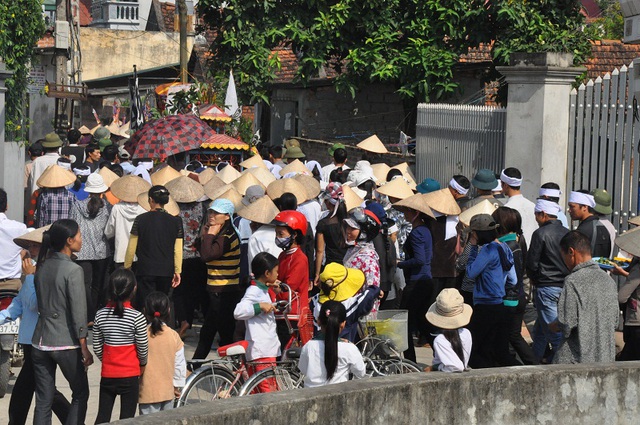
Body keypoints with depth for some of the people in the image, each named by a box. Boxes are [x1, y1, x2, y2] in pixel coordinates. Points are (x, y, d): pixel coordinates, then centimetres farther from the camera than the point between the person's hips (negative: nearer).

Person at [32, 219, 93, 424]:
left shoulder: (42, 267, 7)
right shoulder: (73, 270, -13)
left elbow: (39, 305, 13)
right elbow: (78, 313, -14)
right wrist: (85, 349, -10)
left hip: (40, 342, 6)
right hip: (65, 344, -6)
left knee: (43, 400, 7)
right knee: (80, 394, 11)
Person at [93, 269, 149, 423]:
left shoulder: (100, 315, -2)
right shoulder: (137, 317, -14)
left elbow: (97, 348, 2)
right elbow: (143, 348, -7)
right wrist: (142, 364, 13)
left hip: (107, 375, 3)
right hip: (129, 376, -3)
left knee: (103, 417, 11)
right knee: (127, 418, 4)